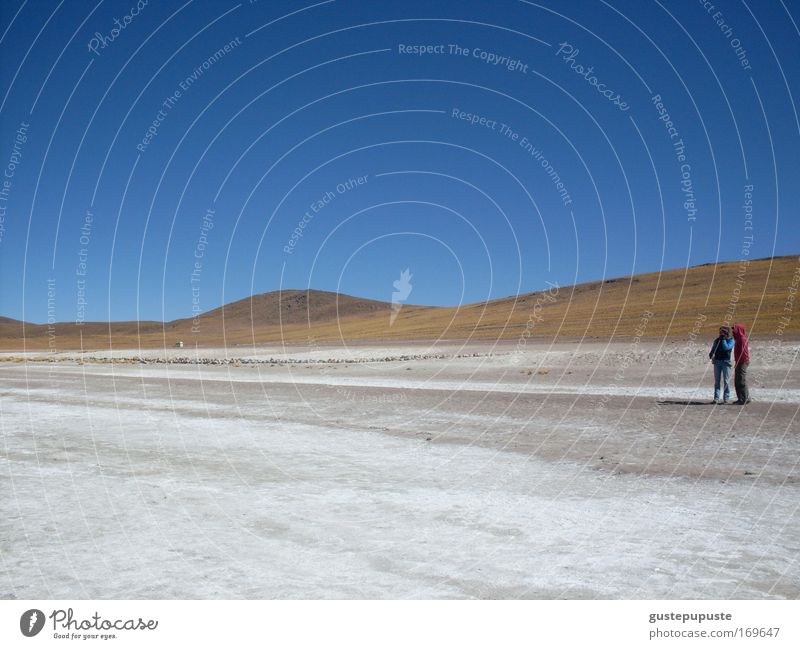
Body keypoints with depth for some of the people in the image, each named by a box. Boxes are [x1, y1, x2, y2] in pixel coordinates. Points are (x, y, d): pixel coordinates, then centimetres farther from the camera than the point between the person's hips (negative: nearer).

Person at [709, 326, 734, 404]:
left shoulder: (730, 340, -2)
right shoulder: (717, 340, 11)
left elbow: (726, 347, -18)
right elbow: (713, 349, 17)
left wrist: (723, 339, -12)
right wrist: (711, 354, -2)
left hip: (726, 361, -4)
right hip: (717, 361, 4)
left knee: (726, 380, -1)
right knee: (717, 380, 3)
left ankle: (726, 398, 4)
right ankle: (716, 398, 4)